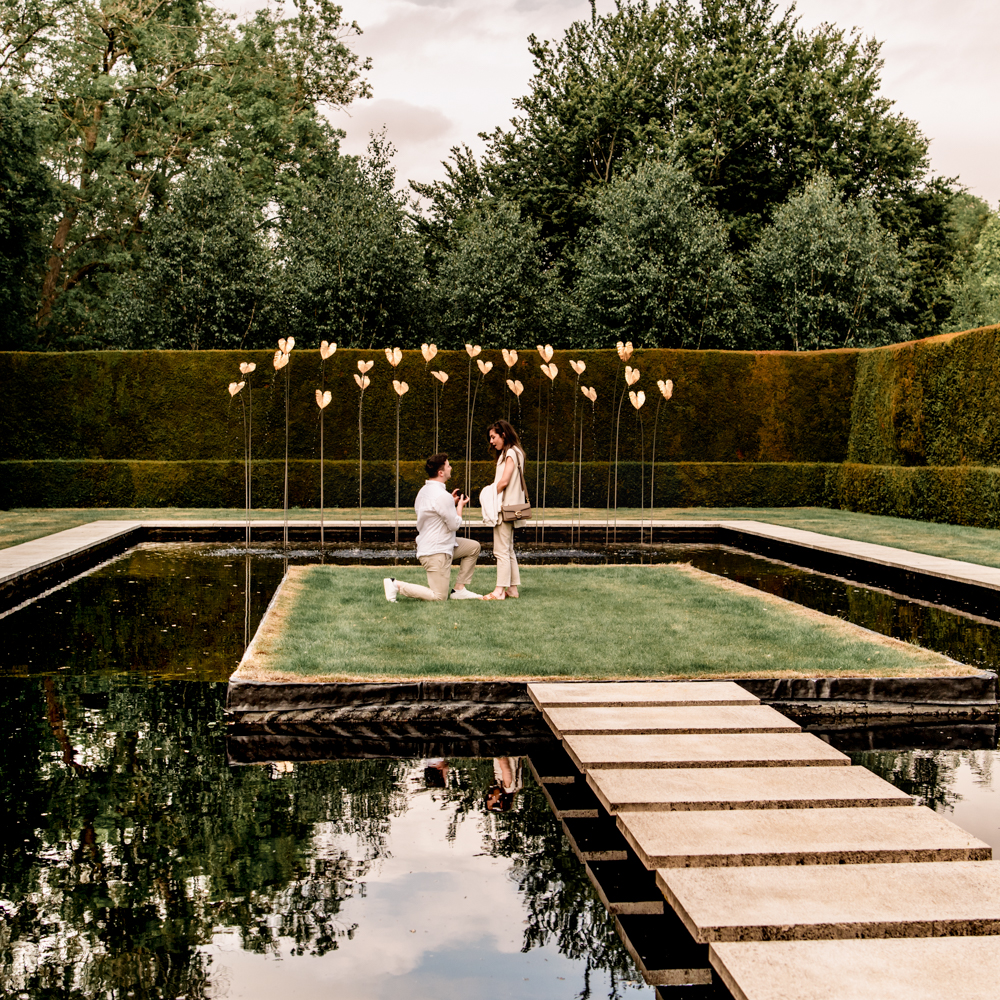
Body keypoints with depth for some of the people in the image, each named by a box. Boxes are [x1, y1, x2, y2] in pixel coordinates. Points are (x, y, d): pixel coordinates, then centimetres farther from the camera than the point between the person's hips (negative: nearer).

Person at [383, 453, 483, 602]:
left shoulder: (424, 490, 9)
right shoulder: (442, 496, -21)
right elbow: (454, 525, -14)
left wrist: (451, 502, 15)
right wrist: (460, 506, 2)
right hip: (436, 552, -10)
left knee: (474, 547, 18)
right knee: (438, 597, -8)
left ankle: (459, 590, 15)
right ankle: (396, 584, -9)